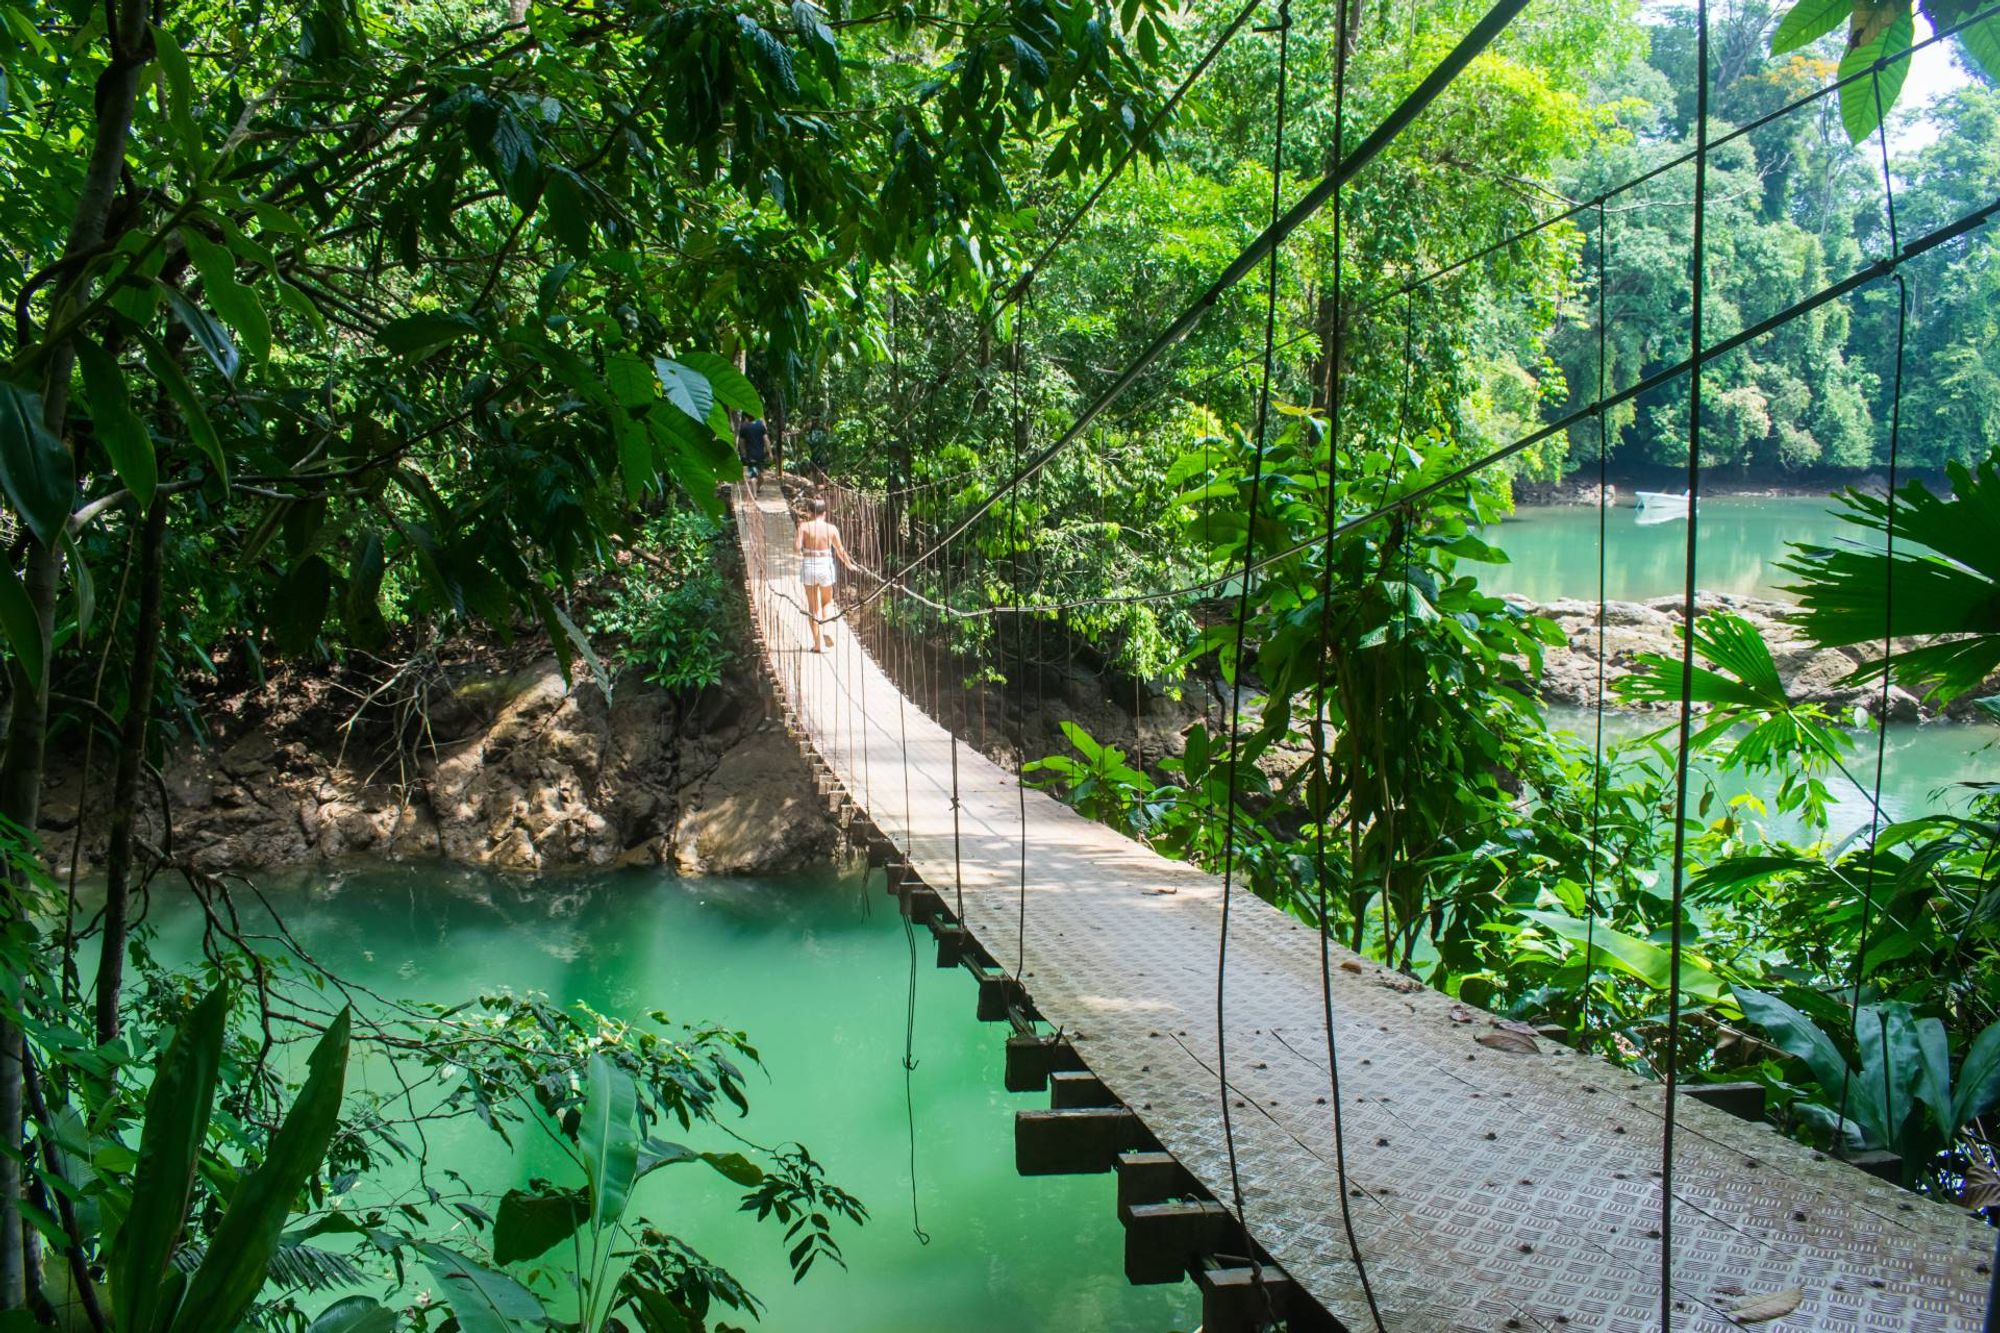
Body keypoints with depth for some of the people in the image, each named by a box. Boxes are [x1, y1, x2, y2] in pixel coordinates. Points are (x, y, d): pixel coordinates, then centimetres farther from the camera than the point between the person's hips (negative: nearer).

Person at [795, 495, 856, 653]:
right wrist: (850, 565, 19)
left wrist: (795, 540, 8)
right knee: (826, 601, 22)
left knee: (812, 606, 11)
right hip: (825, 566, 0)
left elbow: (797, 547, -14)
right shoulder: (831, 529, -4)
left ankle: (817, 643, 10)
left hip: (808, 566, 0)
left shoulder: (804, 526, -8)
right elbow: (840, 551, 3)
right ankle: (825, 630, -4)